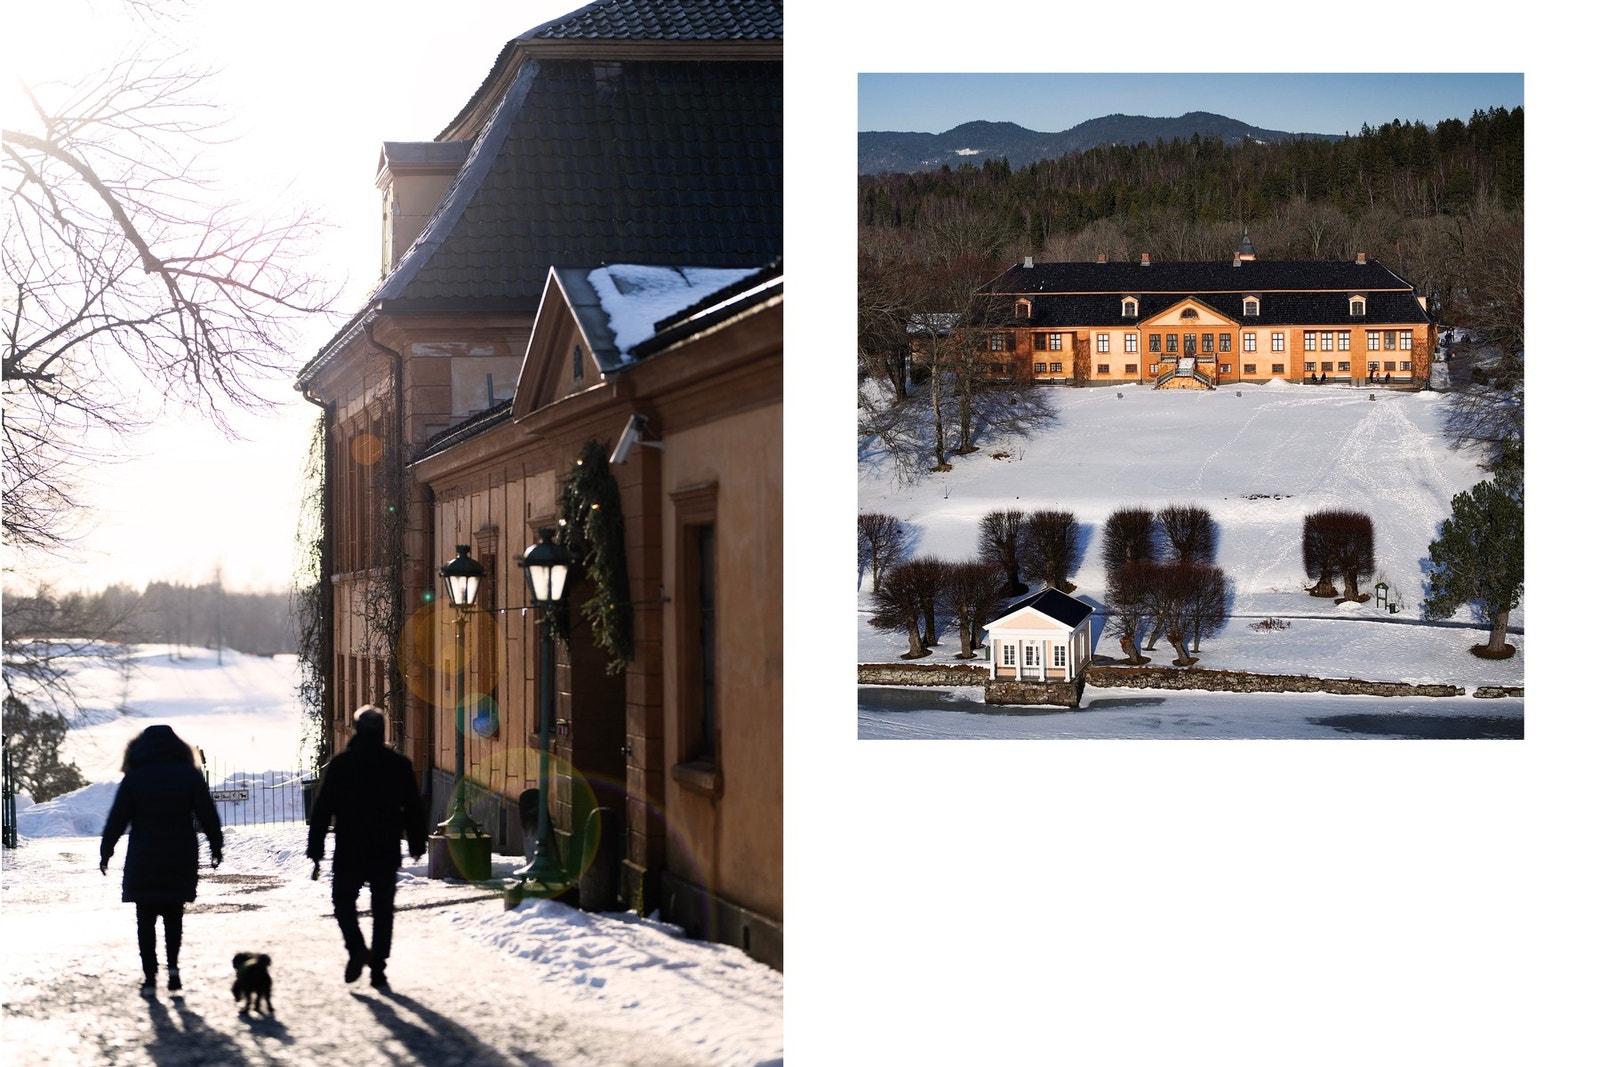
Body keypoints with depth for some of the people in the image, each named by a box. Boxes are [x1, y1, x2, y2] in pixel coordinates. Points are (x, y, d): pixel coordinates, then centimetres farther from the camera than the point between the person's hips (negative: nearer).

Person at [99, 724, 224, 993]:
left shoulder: (133, 779, -2)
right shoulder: (189, 776, 0)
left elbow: (117, 820, -2)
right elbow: (208, 816, 0)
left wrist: (106, 853, 7)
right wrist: (216, 847, 10)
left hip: (143, 861, -1)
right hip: (181, 860, 1)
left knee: (146, 920, 6)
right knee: (173, 914, 16)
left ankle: (150, 977, 2)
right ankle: (172, 965, -2)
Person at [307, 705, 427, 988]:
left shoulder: (340, 764, -3)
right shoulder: (399, 764, 1)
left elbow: (322, 808, -3)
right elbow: (413, 808, 6)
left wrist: (315, 848, 2)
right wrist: (417, 843, 16)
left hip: (349, 852, -1)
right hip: (387, 853, 1)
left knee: (344, 901, 13)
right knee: (383, 909, 8)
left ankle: (356, 947, -12)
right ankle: (378, 968, 5)